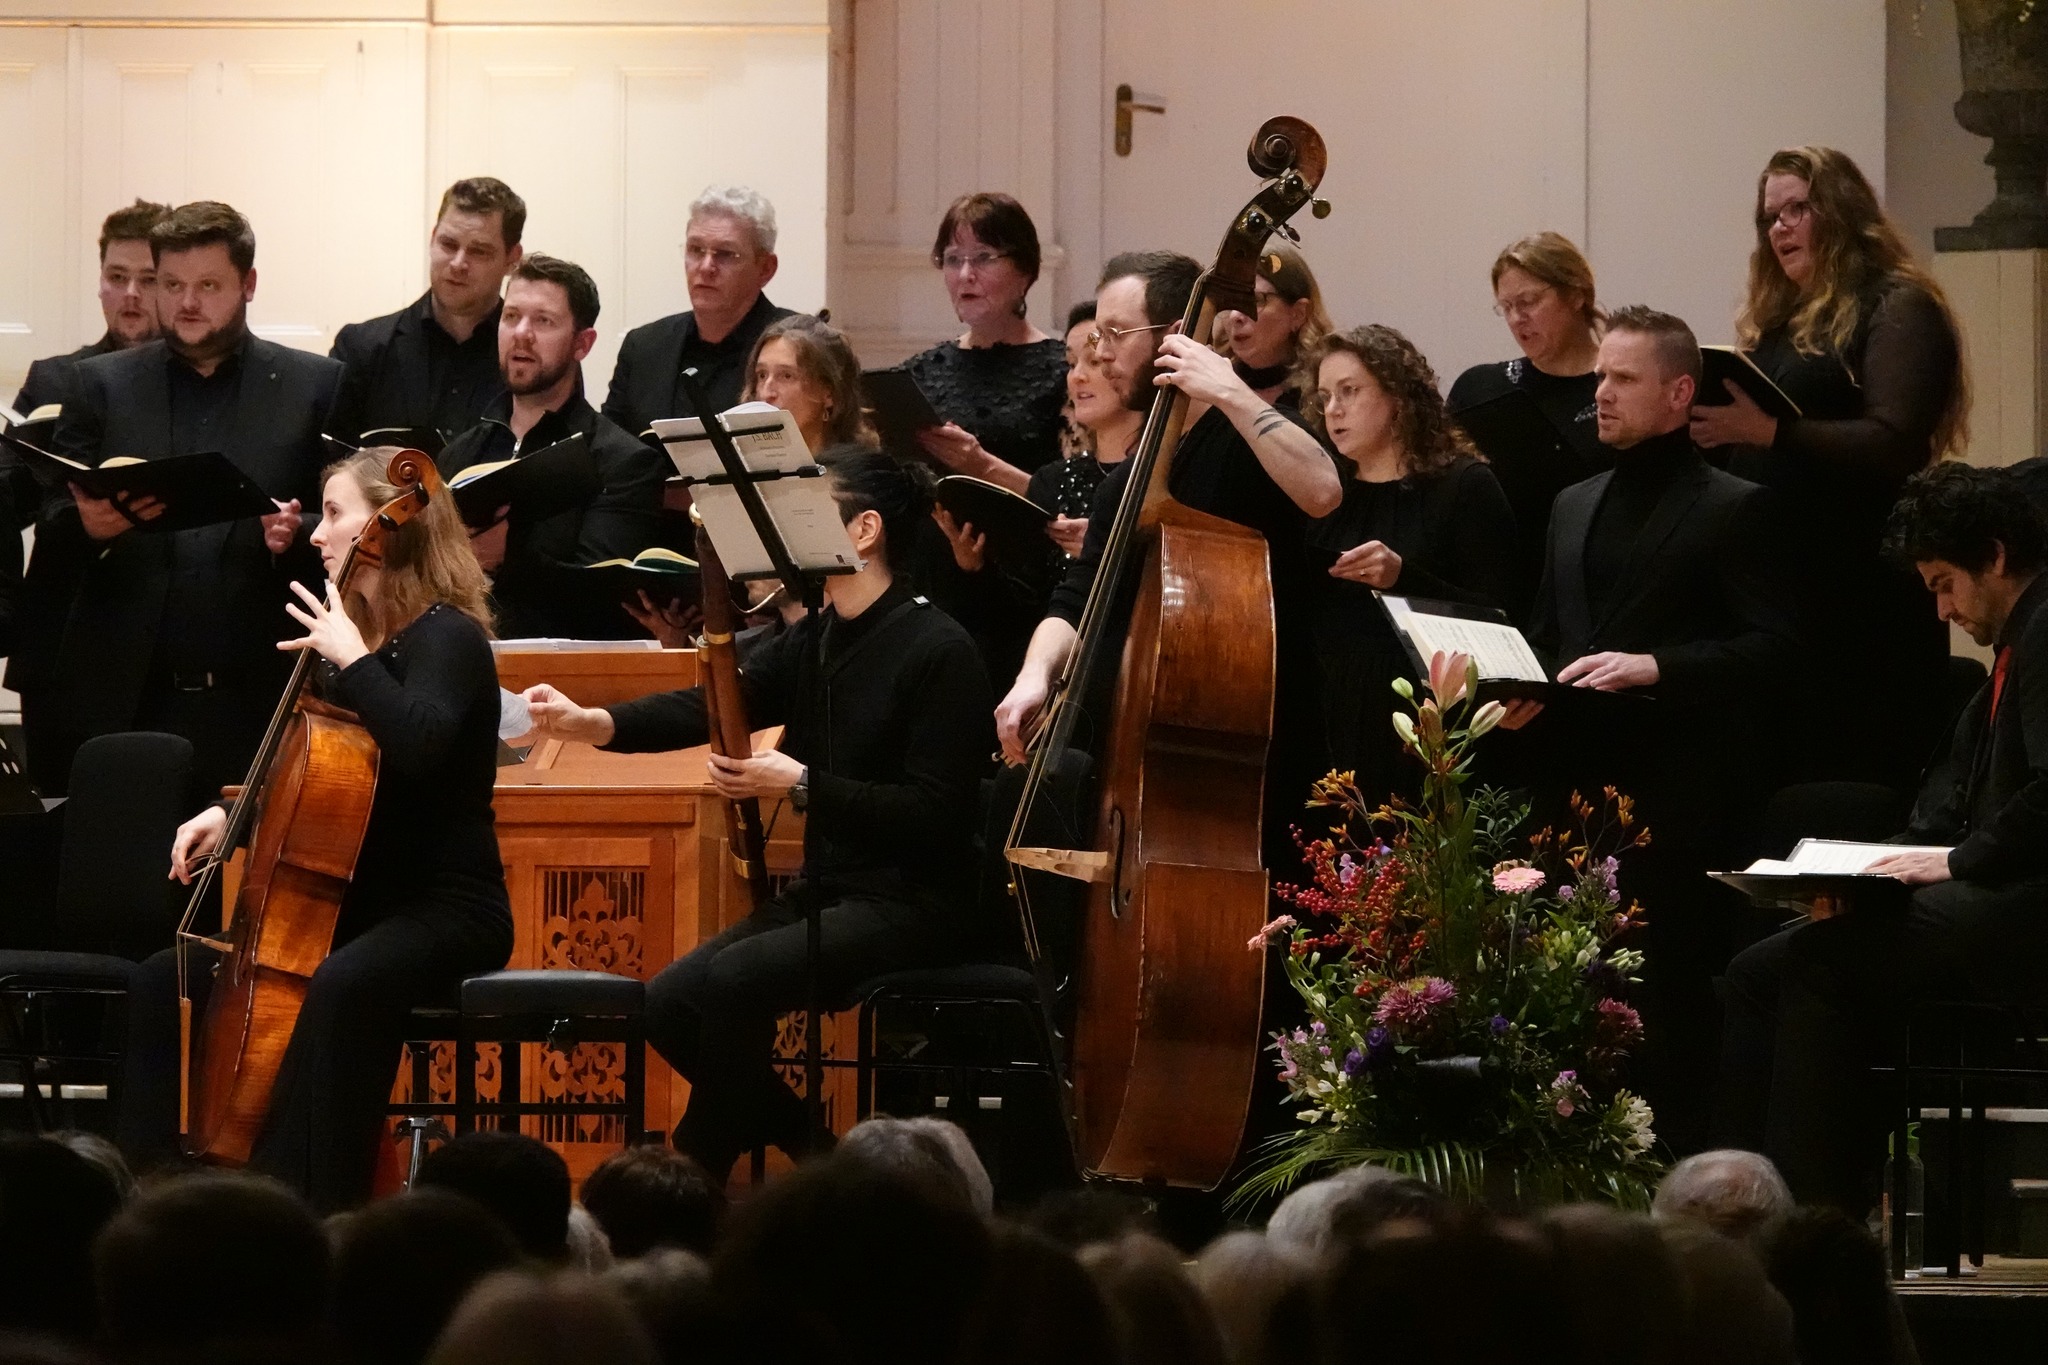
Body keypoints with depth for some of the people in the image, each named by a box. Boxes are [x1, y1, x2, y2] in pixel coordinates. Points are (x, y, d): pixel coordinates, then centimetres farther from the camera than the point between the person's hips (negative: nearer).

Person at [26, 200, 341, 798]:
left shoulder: (314, 387, 8)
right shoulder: (102, 384, 11)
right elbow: (51, 536, 6)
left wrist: (297, 535, -14)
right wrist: (84, 525, -16)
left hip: (255, 700, -1)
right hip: (122, 701, 1)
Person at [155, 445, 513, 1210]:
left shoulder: (445, 637, -13)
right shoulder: (352, 634, 12)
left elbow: (420, 742, -35)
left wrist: (352, 658, -24)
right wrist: (232, 814, 9)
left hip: (446, 909, -9)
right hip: (355, 902, 9)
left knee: (341, 989, -40)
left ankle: (310, 1209, -43)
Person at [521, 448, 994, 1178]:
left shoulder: (937, 651, -13)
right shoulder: (812, 639, 11)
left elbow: (935, 812, -19)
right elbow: (715, 706, -4)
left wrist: (801, 785, -24)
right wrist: (594, 723, -21)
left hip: (910, 905, -8)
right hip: (825, 890, 8)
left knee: (731, 980, -27)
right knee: (667, 1005, -7)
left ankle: (698, 1185, -8)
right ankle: (810, 1153, 7)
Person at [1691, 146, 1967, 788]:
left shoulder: (1896, 309, -4)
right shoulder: (1776, 322, 19)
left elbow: (1893, 446, -16)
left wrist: (1768, 432, -25)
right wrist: (1709, 428, 2)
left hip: (1858, 591, -7)